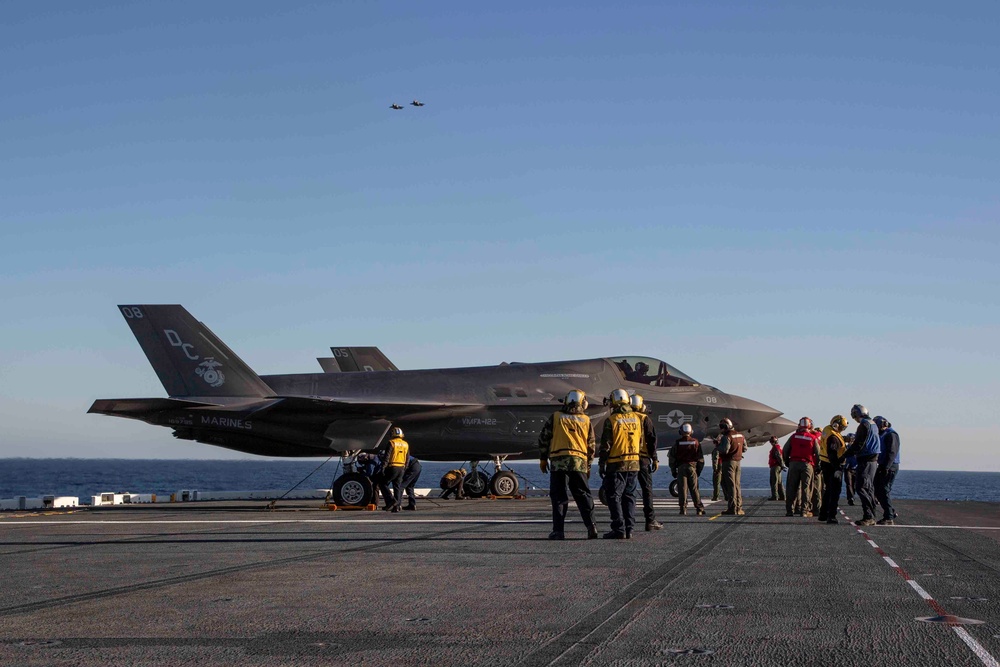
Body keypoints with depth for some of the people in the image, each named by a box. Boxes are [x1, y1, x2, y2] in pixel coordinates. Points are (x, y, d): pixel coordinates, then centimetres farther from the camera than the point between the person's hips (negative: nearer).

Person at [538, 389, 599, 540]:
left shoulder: (555, 417, 6)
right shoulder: (586, 421, 12)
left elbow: (544, 438, 7)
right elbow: (592, 445, 15)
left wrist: (543, 459, 17)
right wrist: (588, 467, 23)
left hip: (558, 461, -2)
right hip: (579, 462, 2)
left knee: (558, 497, 2)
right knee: (583, 495, 8)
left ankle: (558, 530, -2)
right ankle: (591, 525, -6)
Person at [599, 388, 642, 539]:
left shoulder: (611, 420, -10)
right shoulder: (636, 419, 6)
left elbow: (606, 445, -10)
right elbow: (640, 442, 14)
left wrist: (602, 464, -4)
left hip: (617, 464, -5)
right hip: (634, 463, 6)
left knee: (614, 497, 0)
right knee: (629, 497, 12)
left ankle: (619, 529, -6)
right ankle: (629, 529, 11)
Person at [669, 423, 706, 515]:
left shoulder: (677, 443, 0)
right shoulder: (696, 442, 4)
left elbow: (672, 458, 2)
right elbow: (700, 458, 7)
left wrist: (673, 470, 11)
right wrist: (699, 470, 15)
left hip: (681, 468, -1)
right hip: (692, 468, 1)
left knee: (682, 489, 0)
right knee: (694, 489, 5)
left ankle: (683, 508, -3)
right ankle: (699, 508, 2)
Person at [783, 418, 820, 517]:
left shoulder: (794, 436, 4)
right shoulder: (813, 438, 1)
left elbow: (785, 451, 6)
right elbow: (818, 453, 1)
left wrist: (787, 462, 18)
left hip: (794, 463, 1)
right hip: (807, 464, -1)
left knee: (792, 488, 5)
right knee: (805, 488, 2)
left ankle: (790, 510, 3)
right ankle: (803, 511, -1)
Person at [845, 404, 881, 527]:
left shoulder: (864, 425, -13)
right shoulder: (873, 424, 17)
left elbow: (858, 444, -18)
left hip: (866, 460, -10)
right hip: (874, 459, 10)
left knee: (861, 488, -11)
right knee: (869, 489, 13)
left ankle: (868, 517, -16)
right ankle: (871, 517, 14)